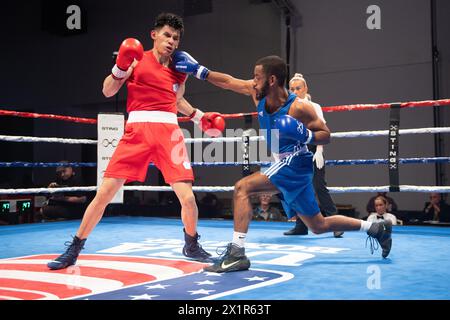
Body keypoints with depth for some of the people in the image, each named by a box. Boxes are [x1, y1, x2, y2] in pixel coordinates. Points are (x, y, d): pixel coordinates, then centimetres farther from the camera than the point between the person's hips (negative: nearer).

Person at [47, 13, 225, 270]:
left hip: (169, 131, 2)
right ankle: (74, 250, 10)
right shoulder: (137, 58, 5)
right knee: (104, 193, -6)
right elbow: (108, 92, 3)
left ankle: (191, 245, 22)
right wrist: (121, 67, -12)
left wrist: (199, 117, 21)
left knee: (187, 197, -7)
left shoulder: (180, 70, 14)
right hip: (137, 130, -2)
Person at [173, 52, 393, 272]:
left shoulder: (298, 108, -21)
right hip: (285, 166, 8)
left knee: (242, 188, -21)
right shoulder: (257, 92, -3)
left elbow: (326, 135, -12)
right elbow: (228, 81, 6)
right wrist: (198, 70, 3)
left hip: (294, 164, -8)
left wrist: (306, 136, -31)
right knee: (319, 226, 18)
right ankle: (377, 228, 30)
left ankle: (237, 253, -20)